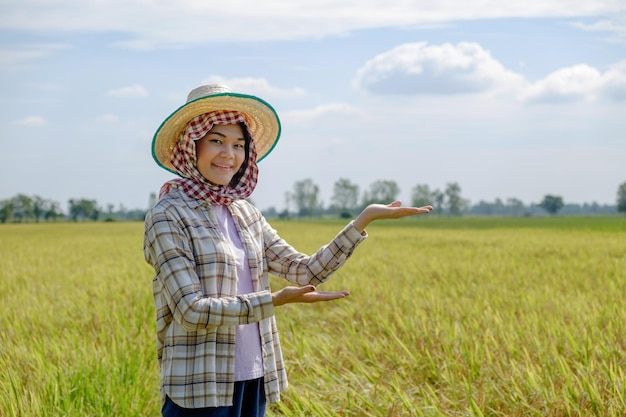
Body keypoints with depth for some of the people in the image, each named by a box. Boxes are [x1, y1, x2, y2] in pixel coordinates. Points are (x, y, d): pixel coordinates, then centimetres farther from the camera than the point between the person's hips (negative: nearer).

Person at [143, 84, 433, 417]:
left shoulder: (245, 214, 10)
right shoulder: (167, 217, -10)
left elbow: (307, 271, 7)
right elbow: (190, 310, -17)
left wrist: (365, 218, 2)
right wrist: (276, 300, -22)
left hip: (254, 383, 6)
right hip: (200, 389, -6)